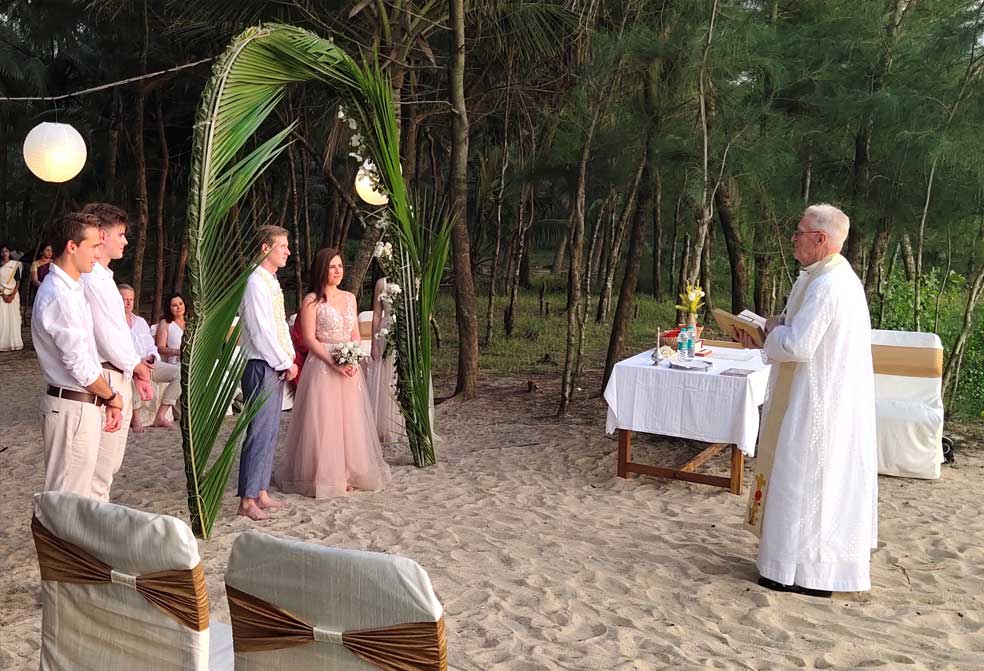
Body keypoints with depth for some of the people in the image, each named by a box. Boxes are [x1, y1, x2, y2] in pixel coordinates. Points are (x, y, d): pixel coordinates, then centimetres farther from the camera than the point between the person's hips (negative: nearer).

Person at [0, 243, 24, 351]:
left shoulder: (15, 264, 6)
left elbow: (18, 281, 3)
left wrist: (12, 295, -9)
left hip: (13, 294, 0)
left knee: (13, 318, -1)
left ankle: (14, 343, 3)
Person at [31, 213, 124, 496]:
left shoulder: (72, 289, 13)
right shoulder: (59, 295, -19)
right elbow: (80, 365, -21)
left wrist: (107, 399, 9)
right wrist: (112, 397, -5)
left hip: (86, 402, 10)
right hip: (73, 408, -10)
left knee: (77, 493, 18)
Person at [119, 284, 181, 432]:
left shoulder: (141, 321, 23)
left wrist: (151, 357, -4)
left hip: (148, 363, 7)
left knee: (179, 372, -14)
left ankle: (161, 415, -14)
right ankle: (135, 418, -29)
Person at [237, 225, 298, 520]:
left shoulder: (272, 282, 16)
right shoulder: (256, 283, -14)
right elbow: (261, 331, -19)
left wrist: (290, 358, 9)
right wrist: (286, 363, -13)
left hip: (276, 366, 10)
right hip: (261, 366, -10)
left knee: (270, 432, 13)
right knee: (260, 433, -7)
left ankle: (261, 493, 22)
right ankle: (247, 500, 0)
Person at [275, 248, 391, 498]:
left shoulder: (350, 298, 12)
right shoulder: (311, 301, -5)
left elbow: (356, 335, 13)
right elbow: (309, 339, -9)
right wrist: (333, 363, -18)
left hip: (349, 368, 6)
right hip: (322, 367, -5)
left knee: (350, 421, 9)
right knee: (324, 422, -2)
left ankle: (348, 473, 20)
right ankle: (323, 477, 8)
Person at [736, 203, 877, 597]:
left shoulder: (826, 285, -24)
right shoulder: (836, 277, 10)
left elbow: (796, 345, -27)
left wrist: (771, 330, -7)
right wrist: (766, 335, 4)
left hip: (818, 403, -11)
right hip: (831, 398, 11)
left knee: (805, 480, 0)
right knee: (824, 481, 19)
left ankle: (807, 573, 11)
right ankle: (821, 563, 32)